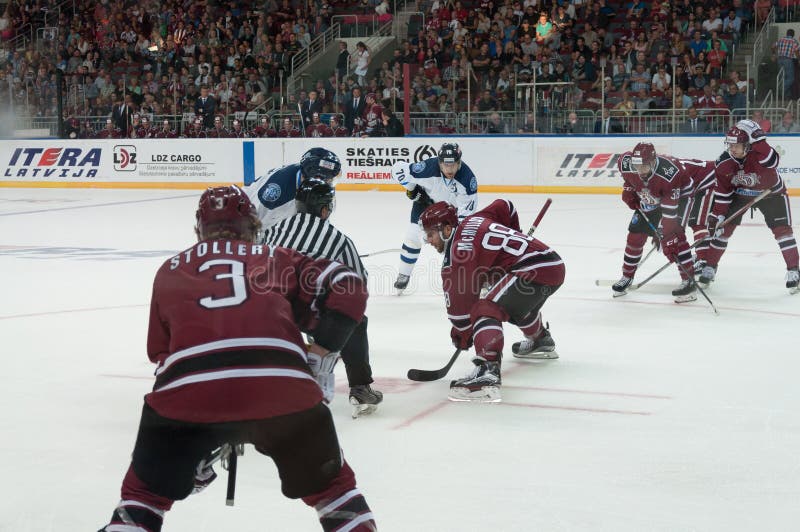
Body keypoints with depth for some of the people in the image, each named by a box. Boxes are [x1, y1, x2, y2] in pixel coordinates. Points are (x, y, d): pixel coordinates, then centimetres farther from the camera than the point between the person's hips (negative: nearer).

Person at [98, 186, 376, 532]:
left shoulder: (171, 270, 30)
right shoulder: (277, 259, 27)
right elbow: (348, 288, 14)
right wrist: (319, 358, 16)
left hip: (187, 392, 0)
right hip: (283, 386, 0)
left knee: (144, 491, 22)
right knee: (330, 484, 23)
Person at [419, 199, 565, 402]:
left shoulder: (457, 254, -10)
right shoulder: (472, 221, 15)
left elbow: (461, 301, -8)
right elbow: (505, 207, 31)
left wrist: (462, 336, 6)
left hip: (534, 271, -11)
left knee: (486, 310, -21)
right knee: (519, 304, 38)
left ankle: (488, 372, -41)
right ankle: (541, 342, 65)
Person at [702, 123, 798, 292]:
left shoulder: (759, 153, -32)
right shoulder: (724, 163, -21)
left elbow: (773, 161, -55)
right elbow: (722, 191, -12)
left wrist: (757, 138, -59)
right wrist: (718, 215, -15)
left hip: (771, 193, -3)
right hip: (740, 194, 3)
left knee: (782, 229, -12)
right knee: (724, 227, -4)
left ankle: (793, 271, -1)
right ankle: (710, 267, 8)